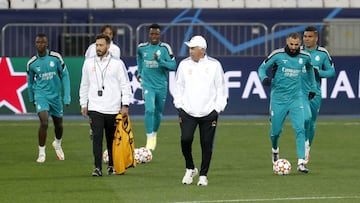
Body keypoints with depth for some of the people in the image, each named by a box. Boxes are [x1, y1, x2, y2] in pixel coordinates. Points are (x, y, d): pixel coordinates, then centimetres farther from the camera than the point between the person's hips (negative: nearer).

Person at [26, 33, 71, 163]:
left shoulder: (56, 57, -8)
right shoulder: (31, 63, -5)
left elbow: (65, 76, -1)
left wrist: (67, 96, -5)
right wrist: (31, 99, 21)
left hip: (56, 95, 2)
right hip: (41, 95, -2)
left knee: (59, 124, 15)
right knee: (44, 122, -20)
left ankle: (57, 144, 46)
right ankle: (42, 152, -8)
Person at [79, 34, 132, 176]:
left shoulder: (117, 63, 1)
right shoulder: (89, 63, 9)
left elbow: (125, 85, 1)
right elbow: (84, 85, 16)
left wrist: (125, 105, -6)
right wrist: (83, 104, 12)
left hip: (113, 109, -1)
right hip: (95, 108, 1)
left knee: (112, 138, 7)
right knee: (97, 137, -11)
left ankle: (112, 165, 22)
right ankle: (98, 168, -13)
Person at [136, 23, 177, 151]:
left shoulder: (165, 48, -7)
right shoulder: (142, 47, 1)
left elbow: (173, 66, -12)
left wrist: (160, 61, -25)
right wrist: (139, 72, 25)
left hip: (161, 86, 0)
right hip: (147, 84, 0)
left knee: (158, 112, 13)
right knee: (149, 110, -18)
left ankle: (154, 134, 37)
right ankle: (149, 139, -16)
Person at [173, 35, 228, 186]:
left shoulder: (214, 65, 1)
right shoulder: (184, 65, 6)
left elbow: (221, 89, 5)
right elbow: (179, 87, 13)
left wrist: (217, 110, 0)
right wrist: (179, 107, 5)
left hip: (208, 113, -1)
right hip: (188, 112, 1)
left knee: (207, 144, 1)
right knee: (185, 139, -14)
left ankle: (203, 175, 14)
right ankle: (190, 168, 8)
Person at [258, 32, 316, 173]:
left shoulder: (305, 57, 0)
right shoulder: (277, 55, -8)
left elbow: (309, 68, 23)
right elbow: (262, 68, 1)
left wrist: (312, 87, 26)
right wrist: (264, 78, -21)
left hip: (296, 98, 1)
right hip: (278, 98, -1)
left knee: (300, 129, -13)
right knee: (276, 130, 6)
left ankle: (301, 163, -15)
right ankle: (275, 150, 40)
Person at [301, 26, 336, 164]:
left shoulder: (323, 53, 1)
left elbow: (332, 71, 5)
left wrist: (318, 72, -11)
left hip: (315, 93, 2)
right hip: (300, 92, -2)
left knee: (312, 123, 12)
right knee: (306, 117, -24)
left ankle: (308, 148, 32)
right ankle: (305, 144, -3)